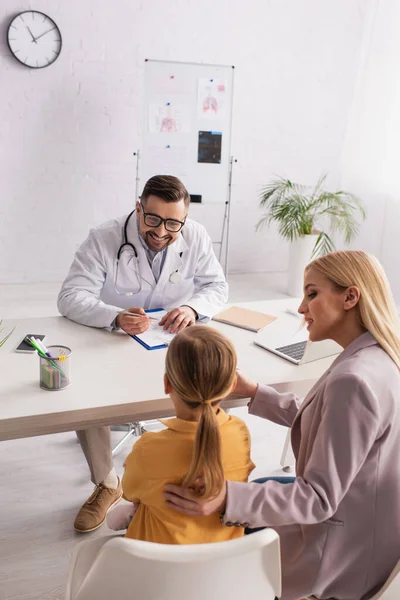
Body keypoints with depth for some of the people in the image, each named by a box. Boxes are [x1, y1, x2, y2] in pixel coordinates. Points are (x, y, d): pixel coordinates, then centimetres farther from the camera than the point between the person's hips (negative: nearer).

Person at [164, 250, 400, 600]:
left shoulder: (353, 381, -33)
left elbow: (319, 498, -29)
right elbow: (318, 421, 7)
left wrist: (227, 499, -37)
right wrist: (254, 393, 4)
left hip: (340, 554, -8)